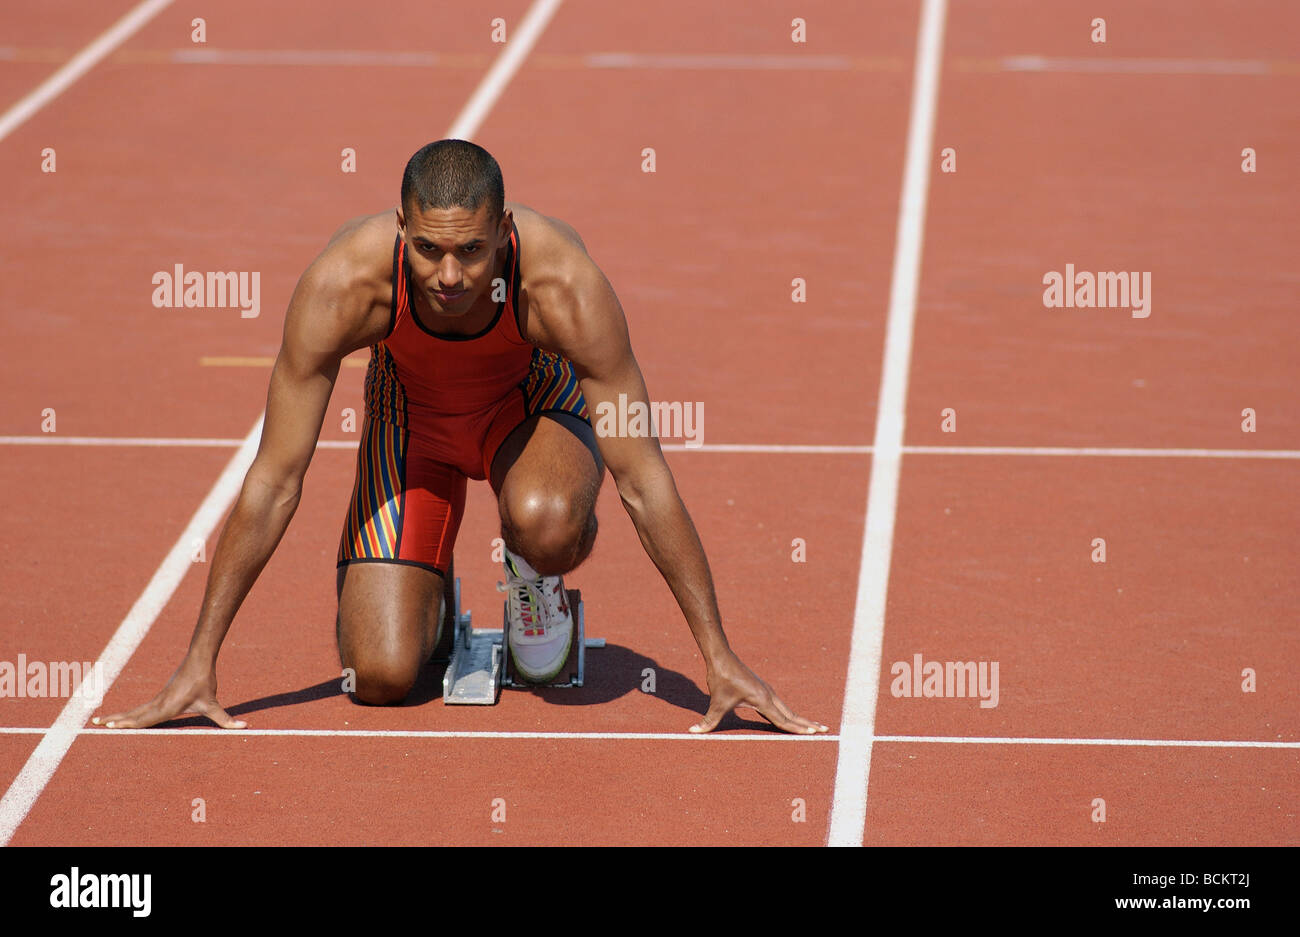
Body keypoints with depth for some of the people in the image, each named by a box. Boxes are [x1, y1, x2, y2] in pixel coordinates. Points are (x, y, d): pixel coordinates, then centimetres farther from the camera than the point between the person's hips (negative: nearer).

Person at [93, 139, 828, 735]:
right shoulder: (342, 284, -36)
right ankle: (429, 593, 22)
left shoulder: (565, 286, -38)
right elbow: (273, 484, -26)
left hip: (534, 400, -1)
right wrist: (199, 663, -24)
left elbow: (645, 484, -29)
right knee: (382, 676, -14)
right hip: (412, 410, 1)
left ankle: (535, 576, 0)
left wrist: (720, 658, -27)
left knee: (546, 524, -38)